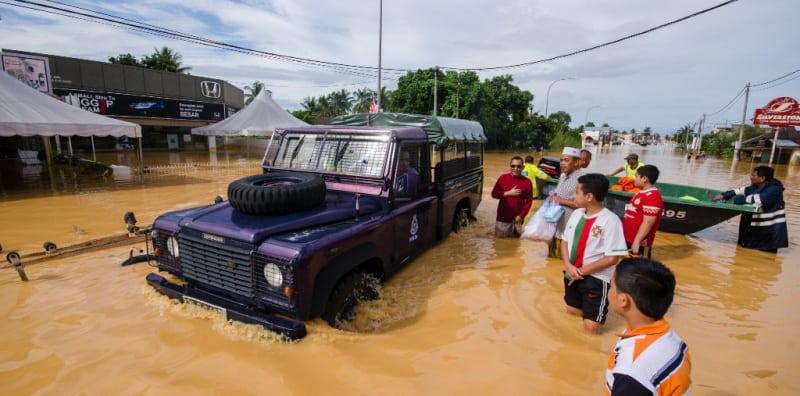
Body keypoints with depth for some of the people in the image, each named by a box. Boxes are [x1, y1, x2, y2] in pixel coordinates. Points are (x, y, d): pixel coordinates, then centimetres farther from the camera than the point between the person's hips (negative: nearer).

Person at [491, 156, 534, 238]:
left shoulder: (527, 182, -1)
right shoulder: (503, 178, 1)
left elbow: (529, 201, -2)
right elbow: (494, 194, 1)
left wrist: (521, 216, -10)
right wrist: (508, 193, -13)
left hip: (517, 219, 0)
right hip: (503, 218, 1)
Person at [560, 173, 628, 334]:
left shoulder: (610, 221, -19)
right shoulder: (576, 214, 1)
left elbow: (612, 258, -19)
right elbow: (565, 242, 7)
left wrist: (582, 271, -15)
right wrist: (568, 265, -11)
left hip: (596, 278, -6)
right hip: (572, 274, 6)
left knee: (590, 327, -1)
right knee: (572, 311, 18)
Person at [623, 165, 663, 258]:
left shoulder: (652, 197, -22)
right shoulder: (642, 192, 12)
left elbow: (648, 222, -25)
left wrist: (637, 241, -24)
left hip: (639, 242, -10)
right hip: (629, 238, 10)